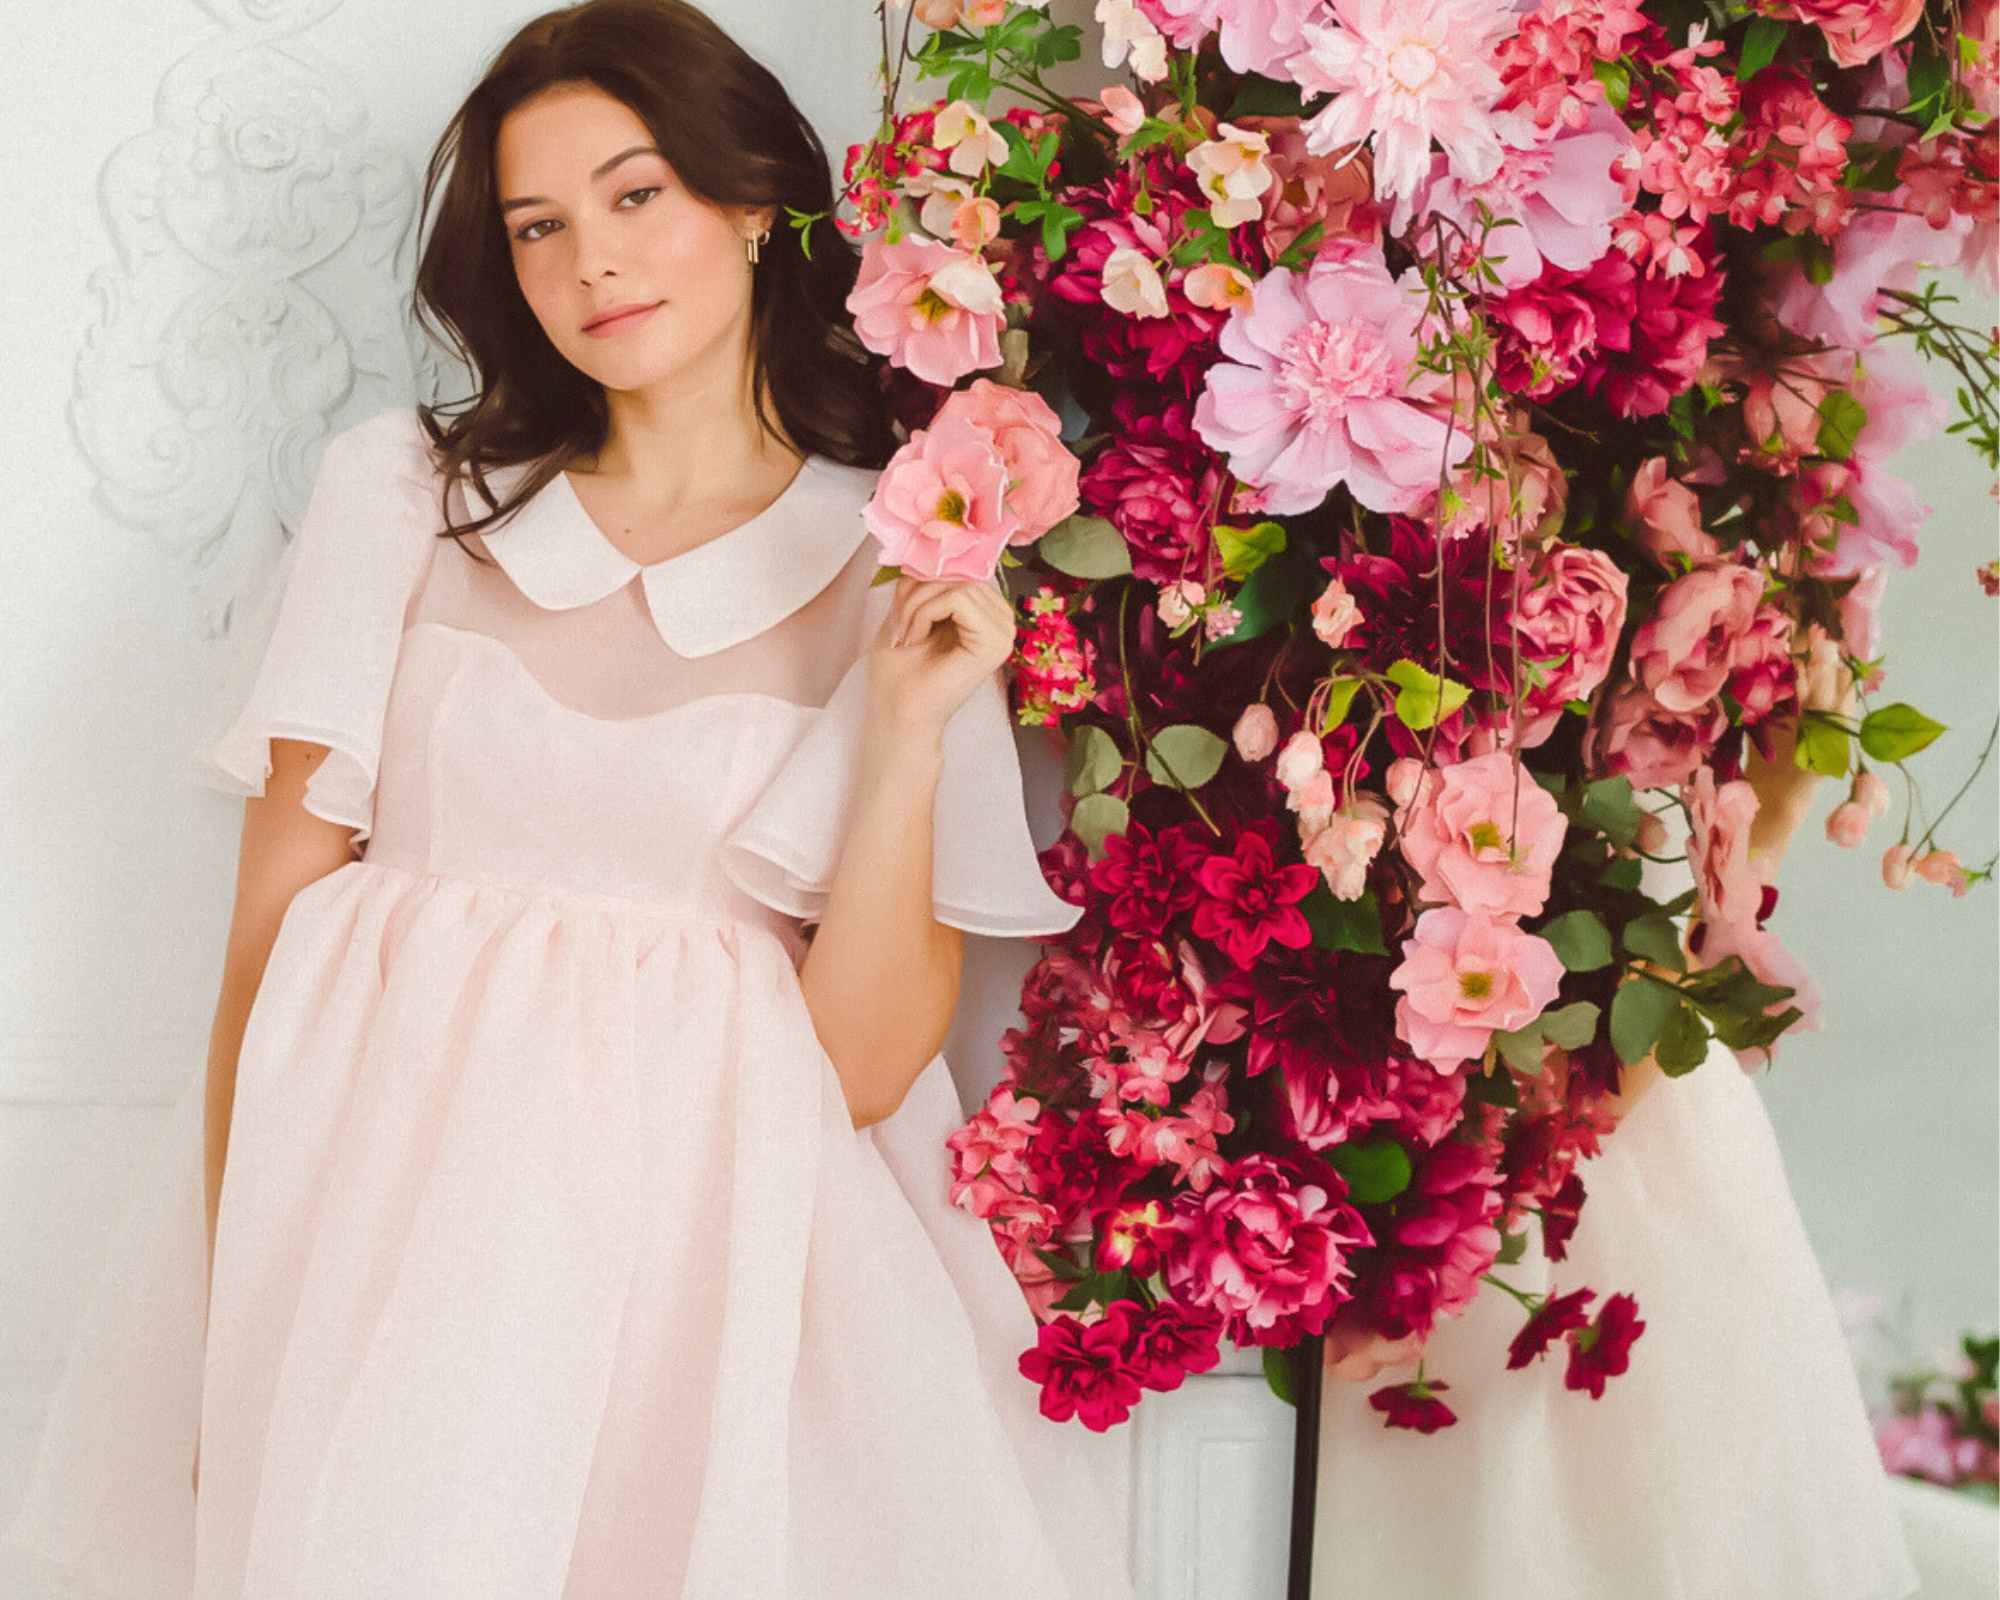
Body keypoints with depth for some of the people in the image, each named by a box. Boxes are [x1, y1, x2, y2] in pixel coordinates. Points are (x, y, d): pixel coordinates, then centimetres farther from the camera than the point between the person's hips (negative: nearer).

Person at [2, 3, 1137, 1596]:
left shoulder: (904, 572, 2)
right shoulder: (403, 490, 5)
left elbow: (865, 1066, -3)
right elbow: (280, 904, 1)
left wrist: (908, 734, -14)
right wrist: (231, 1295, -7)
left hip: (709, 1229, 0)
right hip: (384, 1206, 1)